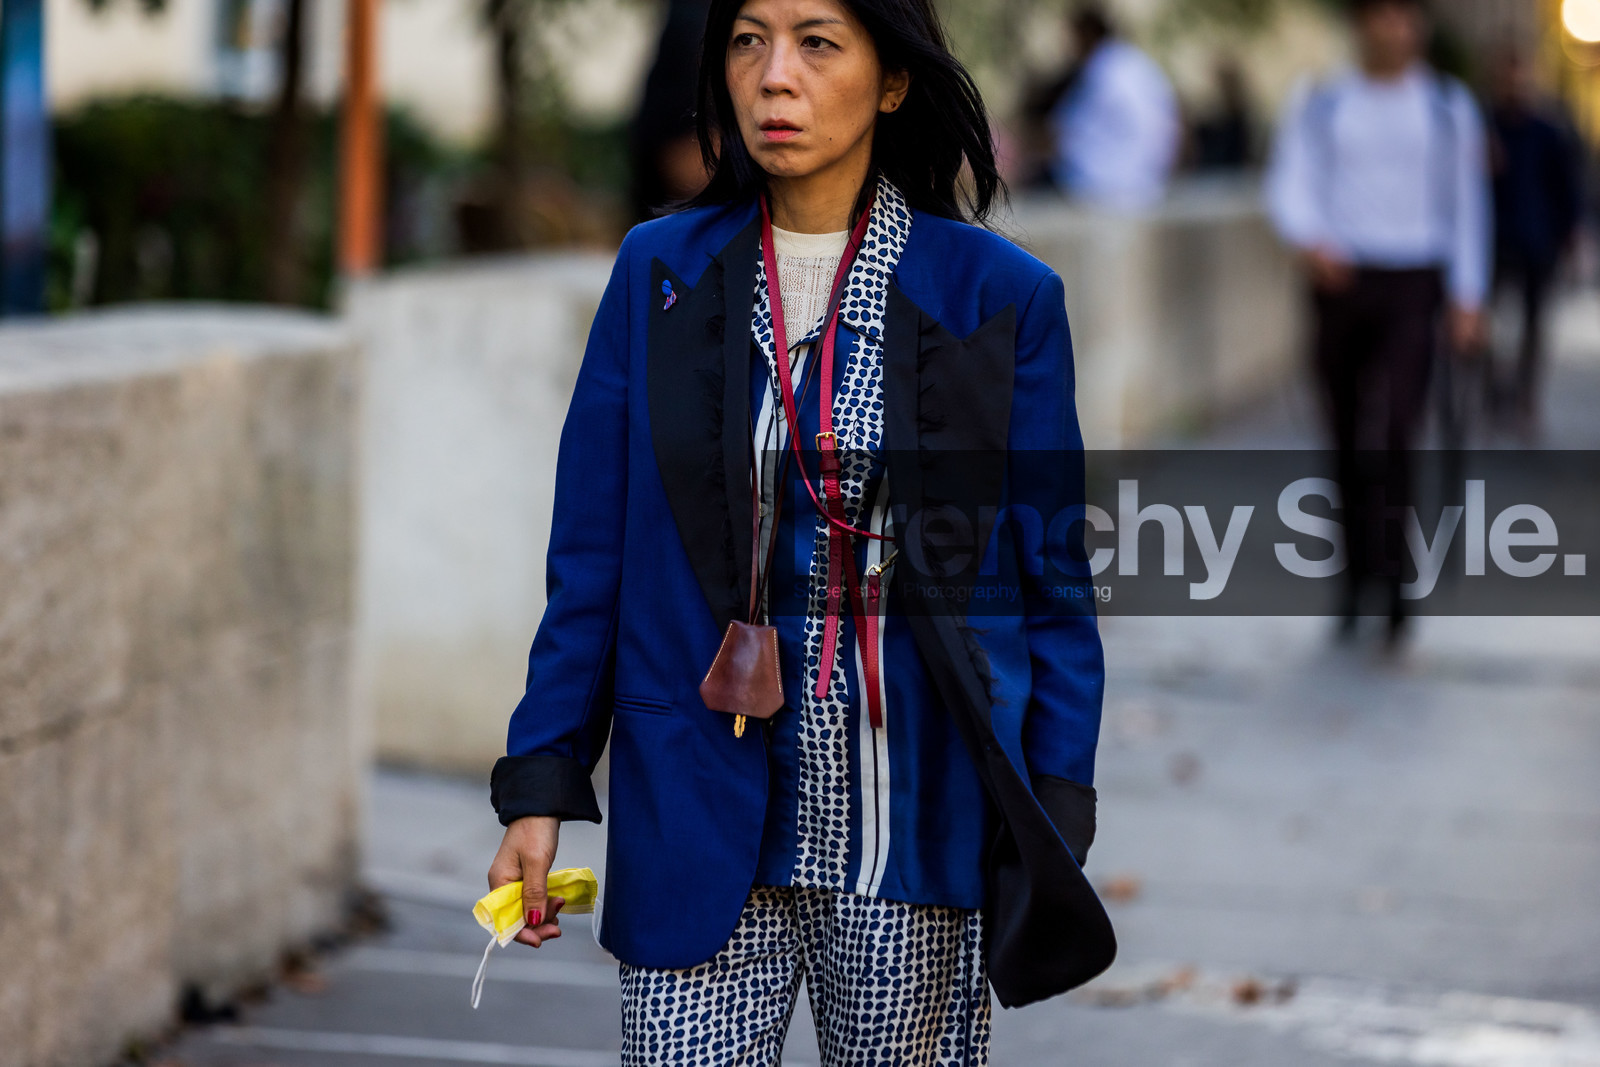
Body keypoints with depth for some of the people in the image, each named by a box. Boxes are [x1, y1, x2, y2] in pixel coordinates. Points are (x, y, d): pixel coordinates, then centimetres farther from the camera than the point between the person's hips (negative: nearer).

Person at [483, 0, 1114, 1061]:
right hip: (702, 831, 1)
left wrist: (1052, 840, -4)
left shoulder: (1000, 294, 0)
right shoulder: (660, 274, 5)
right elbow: (592, 560, 6)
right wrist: (540, 789, 0)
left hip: (915, 828, -1)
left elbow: (1051, 585, 1)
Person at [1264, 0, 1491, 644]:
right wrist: (1310, 239, -21)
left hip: (1413, 284, -2)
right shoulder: (1322, 106, 8)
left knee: (1389, 436, -18)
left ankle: (1389, 588, -18)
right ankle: (1358, 577, 21)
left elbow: (1466, 203, 10)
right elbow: (1290, 183, 0)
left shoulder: (1447, 107, 8)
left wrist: (1468, 299, 5)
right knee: (1349, 441, 7)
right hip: (1342, 278, 2)